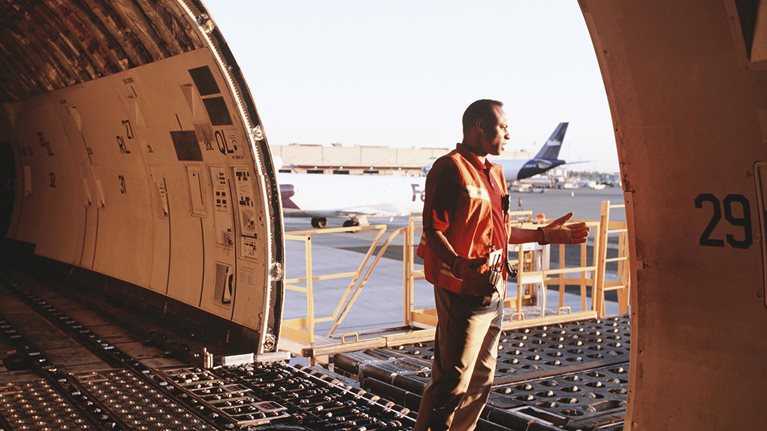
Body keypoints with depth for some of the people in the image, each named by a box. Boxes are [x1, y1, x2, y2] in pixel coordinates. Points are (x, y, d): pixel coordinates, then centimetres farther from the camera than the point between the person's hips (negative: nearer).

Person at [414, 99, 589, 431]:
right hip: (463, 292, -10)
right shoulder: (450, 168, -11)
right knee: (452, 382, -10)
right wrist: (459, 266, -34)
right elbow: (433, 231, -18)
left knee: (481, 379, 17)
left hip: (493, 292, 10)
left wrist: (545, 234, 21)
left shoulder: (494, 173, 17)